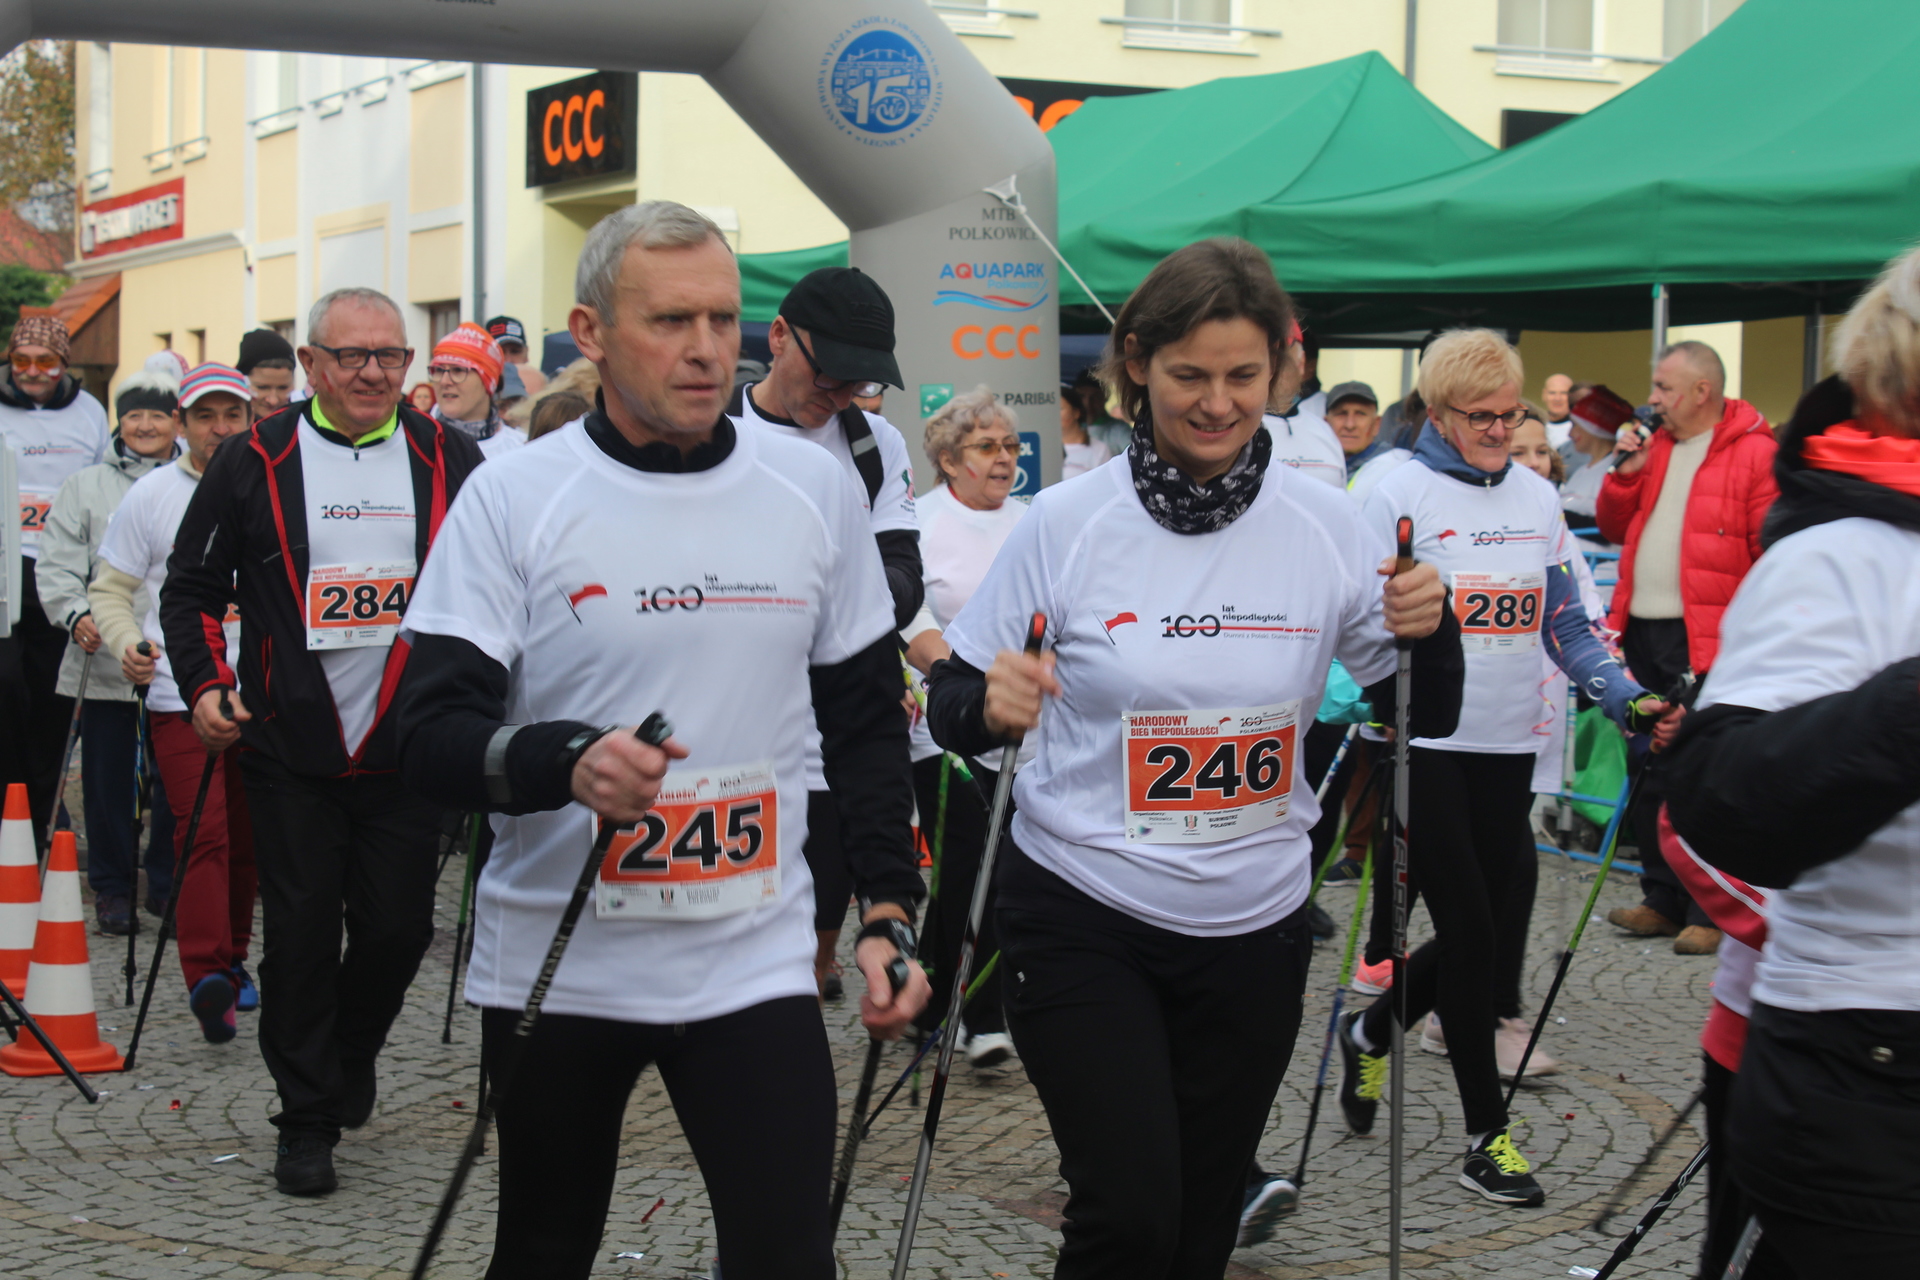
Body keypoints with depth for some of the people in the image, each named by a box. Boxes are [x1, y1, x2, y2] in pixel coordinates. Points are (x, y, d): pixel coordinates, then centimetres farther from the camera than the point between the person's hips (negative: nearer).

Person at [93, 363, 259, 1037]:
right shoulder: (152, 495, 1)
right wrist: (127, 644, -12)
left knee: (248, 837, 11)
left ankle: (232, 960, 26)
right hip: (182, 695, -3)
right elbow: (110, 590, 5)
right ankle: (206, 976, -20)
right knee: (202, 832, -15)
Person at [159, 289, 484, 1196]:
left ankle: (349, 1057, 34)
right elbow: (192, 586, 8)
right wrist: (205, 683, -4)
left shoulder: (449, 461, 5)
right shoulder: (257, 462, 2)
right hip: (291, 749, -1)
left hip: (405, 747, 1)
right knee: (301, 936, 2)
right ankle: (308, 1119, 15)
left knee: (398, 928, 4)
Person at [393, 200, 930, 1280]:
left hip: (756, 966, 1)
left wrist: (889, 911, 4)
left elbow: (868, 722, 11)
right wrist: (564, 760, -31)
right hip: (555, 963, 0)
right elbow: (433, 733, -11)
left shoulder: (818, 488, 2)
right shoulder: (512, 496, -6)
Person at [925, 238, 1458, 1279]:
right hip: (1081, 918, -3)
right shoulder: (1067, 521, -9)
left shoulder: (1323, 523, -3)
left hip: (1254, 929, 3)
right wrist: (988, 704, -24)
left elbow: (1423, 718, 7)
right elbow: (952, 711, -2)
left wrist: (1428, 632, -13)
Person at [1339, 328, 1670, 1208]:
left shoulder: (1537, 498, 11)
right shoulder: (1401, 495, -6)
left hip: (1508, 746, 6)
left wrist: (1625, 695, 0)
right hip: (1426, 744, -6)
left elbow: (1564, 624, 14)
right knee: (1470, 930, -4)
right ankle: (1487, 1135, 7)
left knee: (1500, 931, 7)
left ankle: (1370, 1031, 33)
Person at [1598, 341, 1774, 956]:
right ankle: (1662, 900, 22)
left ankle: (1710, 913, 4)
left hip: (1706, 641, -7)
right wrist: (1625, 473, 2)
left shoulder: (1753, 453, -8)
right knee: (1650, 775, 12)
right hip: (1643, 633, 7)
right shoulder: (1655, 447, 15)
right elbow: (1614, 529, 19)